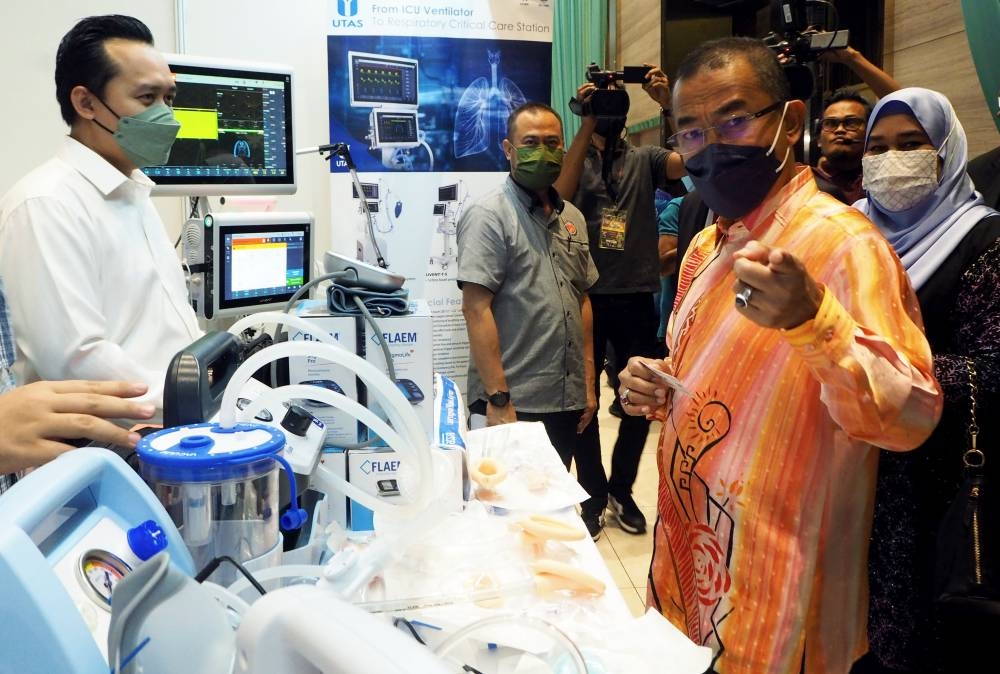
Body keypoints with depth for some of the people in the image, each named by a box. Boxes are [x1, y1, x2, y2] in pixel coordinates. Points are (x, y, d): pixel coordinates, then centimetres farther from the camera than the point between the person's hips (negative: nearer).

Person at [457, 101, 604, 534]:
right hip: (515, 403, -6)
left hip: (568, 399, 7)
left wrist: (588, 382, 12)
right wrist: (498, 399, -19)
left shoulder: (571, 217, 13)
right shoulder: (489, 215, -9)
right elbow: (476, 309, -15)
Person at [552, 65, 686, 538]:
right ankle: (594, 497, 24)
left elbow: (688, 161, -11)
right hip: (587, 296, -2)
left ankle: (621, 490, 31)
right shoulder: (575, 158, 3)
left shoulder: (645, 159, 8)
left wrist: (668, 104, -20)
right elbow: (561, 194, -19)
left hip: (637, 298, 2)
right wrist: (587, 122, -21)